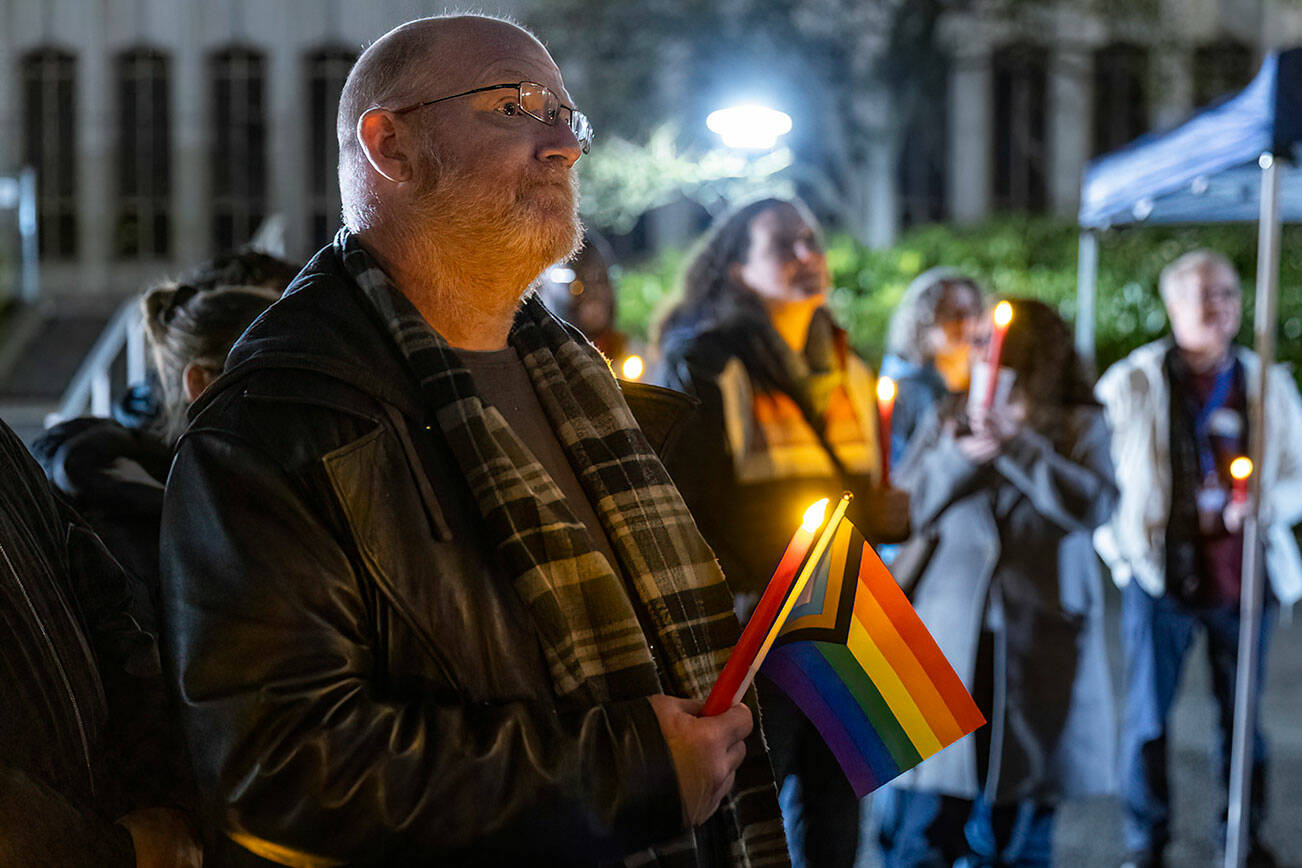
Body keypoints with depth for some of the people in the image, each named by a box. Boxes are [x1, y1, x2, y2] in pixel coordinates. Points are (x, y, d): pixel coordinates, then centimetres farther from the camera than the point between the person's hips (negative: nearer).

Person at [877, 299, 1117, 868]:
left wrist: (1013, 443, -14)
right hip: (945, 640, 1)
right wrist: (961, 455, -10)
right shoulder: (948, 422, 14)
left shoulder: (1080, 426, 9)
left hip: (1035, 647, -1)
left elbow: (1091, 505, -9)